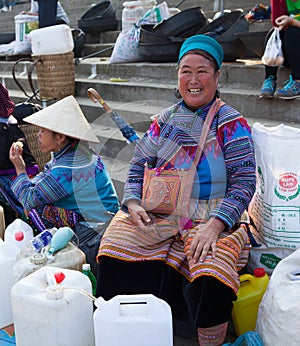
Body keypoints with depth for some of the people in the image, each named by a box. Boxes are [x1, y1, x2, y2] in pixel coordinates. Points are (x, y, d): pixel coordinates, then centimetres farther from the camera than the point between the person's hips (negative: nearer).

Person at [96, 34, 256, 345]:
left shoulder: (232, 124, 1)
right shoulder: (164, 121, 13)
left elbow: (244, 183, -6)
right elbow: (137, 168, 13)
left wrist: (214, 225, -20)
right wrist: (132, 203, -8)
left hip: (212, 218, -3)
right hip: (160, 215, 4)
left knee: (210, 275, -31)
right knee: (115, 243, -21)